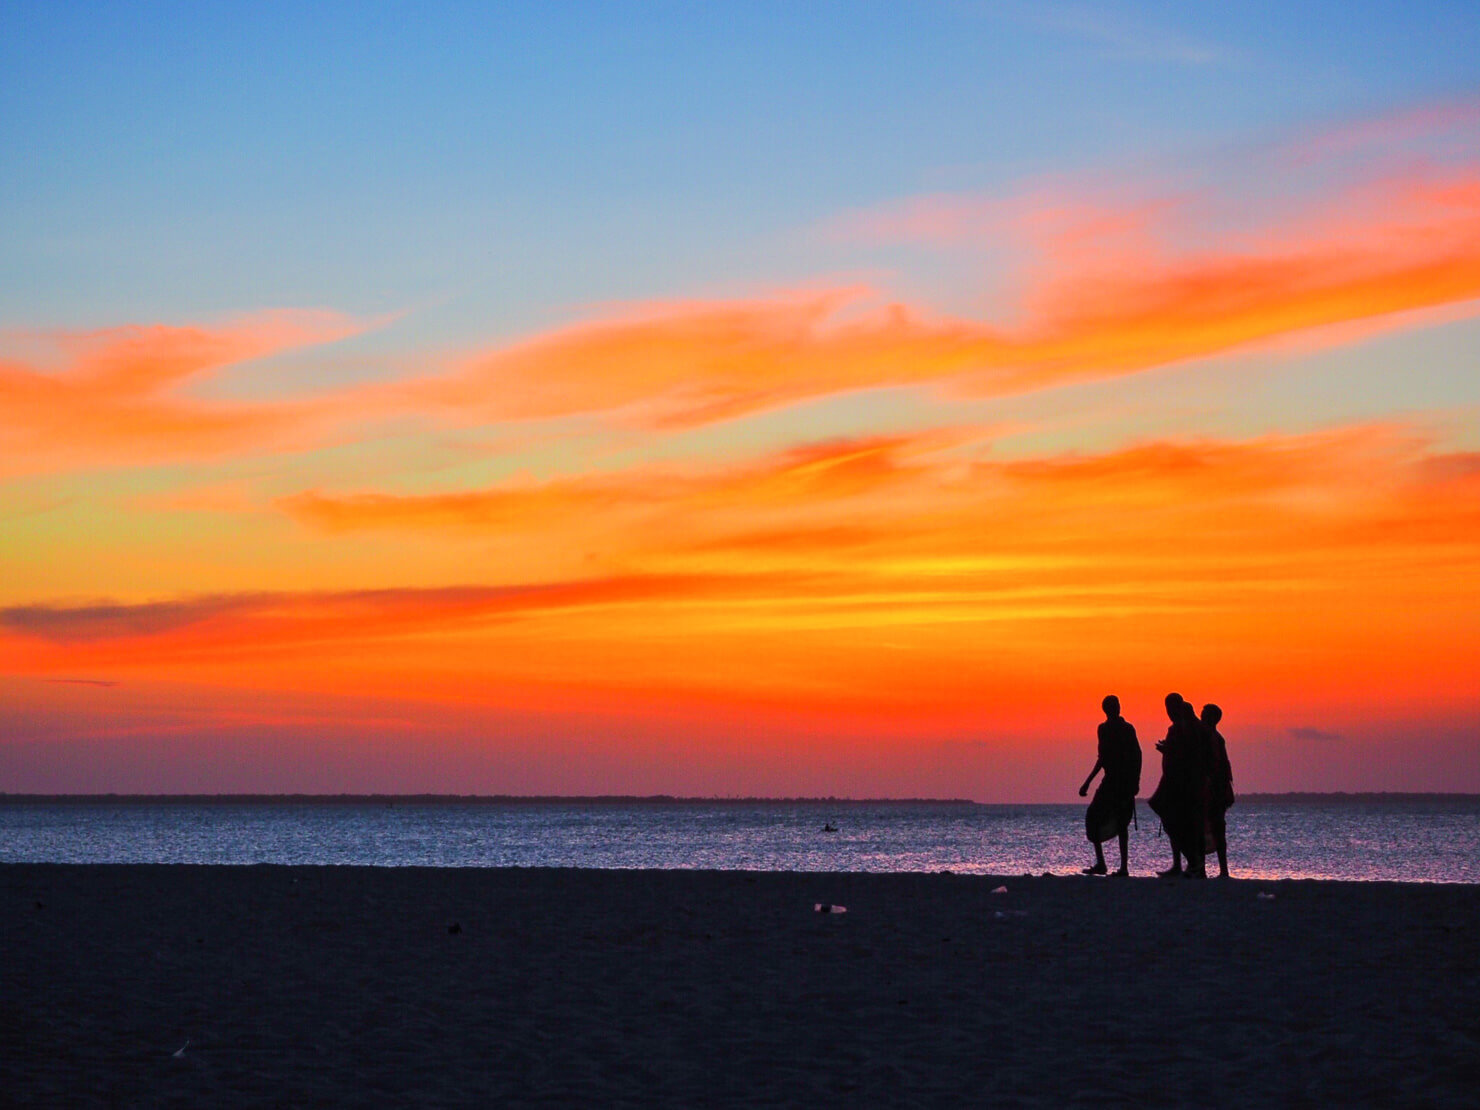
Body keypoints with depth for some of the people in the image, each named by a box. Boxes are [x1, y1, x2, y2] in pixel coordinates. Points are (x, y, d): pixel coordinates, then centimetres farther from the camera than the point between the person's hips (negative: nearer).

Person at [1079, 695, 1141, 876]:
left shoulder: (1105, 728, -8)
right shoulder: (1129, 728, 9)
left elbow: (1102, 757, -14)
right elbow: (1137, 755, 9)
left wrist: (1087, 783, -12)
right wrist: (1135, 781, 16)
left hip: (1111, 781, -6)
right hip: (1128, 782, 6)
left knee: (1093, 817, 5)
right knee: (1121, 824, 10)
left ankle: (1100, 863, -4)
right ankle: (1124, 866, 4)